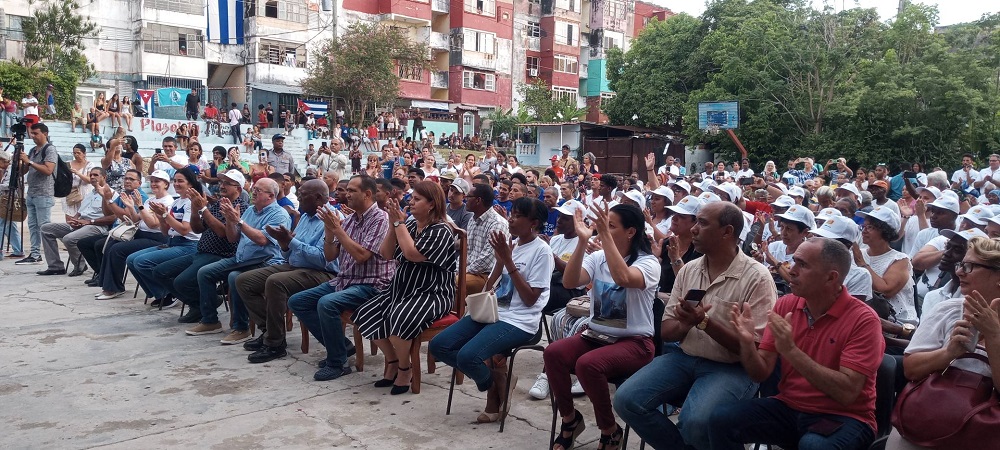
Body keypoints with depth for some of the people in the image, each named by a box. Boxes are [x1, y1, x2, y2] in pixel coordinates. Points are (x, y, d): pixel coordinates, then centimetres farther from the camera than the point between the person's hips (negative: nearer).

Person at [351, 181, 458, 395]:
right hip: (402, 289, 8)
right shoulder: (410, 224, 10)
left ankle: (405, 367, -5)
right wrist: (394, 225, -4)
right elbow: (386, 254, 7)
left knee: (397, 319, -32)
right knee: (366, 314, -6)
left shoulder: (441, 231, -12)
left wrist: (399, 222, -15)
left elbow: (412, 254, -25)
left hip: (432, 294, -8)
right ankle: (392, 360, 12)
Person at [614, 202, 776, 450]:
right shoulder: (688, 270, 7)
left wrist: (704, 322, -25)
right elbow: (666, 332, 8)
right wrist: (685, 324, -16)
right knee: (626, 400, -13)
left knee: (695, 421, -32)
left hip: (731, 367, -5)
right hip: (683, 357, 6)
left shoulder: (757, 277, -10)